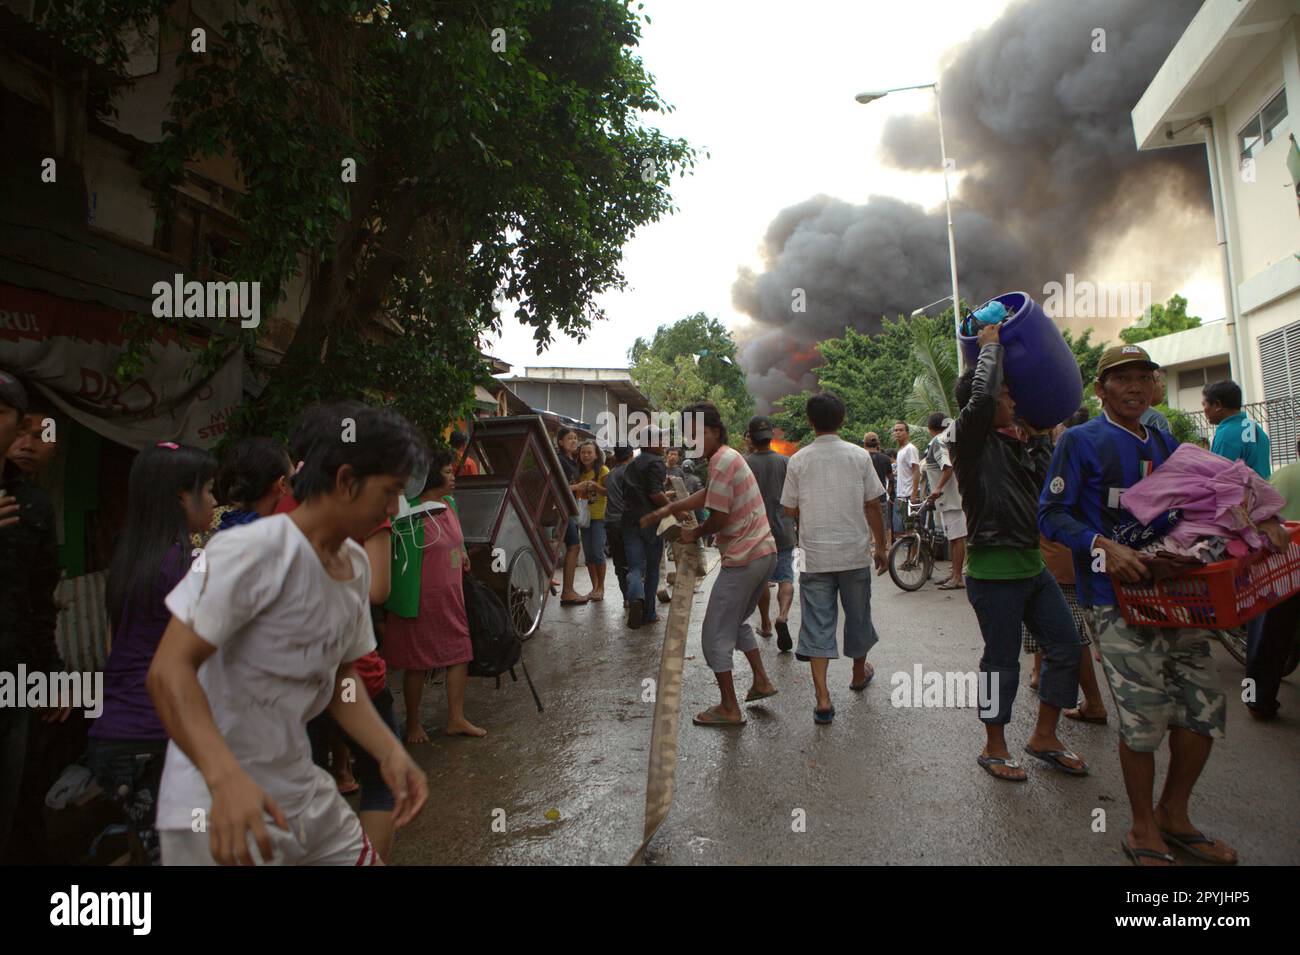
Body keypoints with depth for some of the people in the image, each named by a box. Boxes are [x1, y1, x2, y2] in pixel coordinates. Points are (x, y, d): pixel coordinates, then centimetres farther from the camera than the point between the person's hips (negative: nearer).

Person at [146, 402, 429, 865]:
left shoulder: (357, 564, 4)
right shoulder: (252, 550, -21)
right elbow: (168, 670, -24)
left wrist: (390, 752, -3)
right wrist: (226, 777, -36)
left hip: (304, 793, 8)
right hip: (218, 808, -7)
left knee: (364, 856, 16)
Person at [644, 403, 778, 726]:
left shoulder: (722, 461, -16)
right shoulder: (730, 457, 15)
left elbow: (718, 517, -18)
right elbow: (705, 495, 18)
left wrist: (694, 534, 0)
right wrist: (666, 510, 13)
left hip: (743, 559, -10)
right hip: (765, 553, 10)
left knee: (716, 633, 0)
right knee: (737, 621, 27)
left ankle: (729, 709, 7)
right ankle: (761, 681, 31)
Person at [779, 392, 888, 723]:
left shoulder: (798, 460, -3)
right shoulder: (859, 456, -3)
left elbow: (790, 510, 1)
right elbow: (873, 506, -1)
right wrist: (880, 546, 10)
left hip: (815, 555, -1)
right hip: (855, 552, 1)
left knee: (817, 623, 2)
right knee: (858, 615, 19)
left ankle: (822, 698, -4)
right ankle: (859, 673, 41)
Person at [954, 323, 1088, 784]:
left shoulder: (1012, 442, 12)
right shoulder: (971, 439, -13)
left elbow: (1044, 480, 24)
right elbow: (982, 394, -30)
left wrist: (1036, 435, 15)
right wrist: (991, 345, -15)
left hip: (1032, 564, 8)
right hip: (994, 572, -8)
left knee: (1066, 645, 13)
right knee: (1001, 662, 4)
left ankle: (1044, 737, 29)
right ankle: (995, 748, 23)